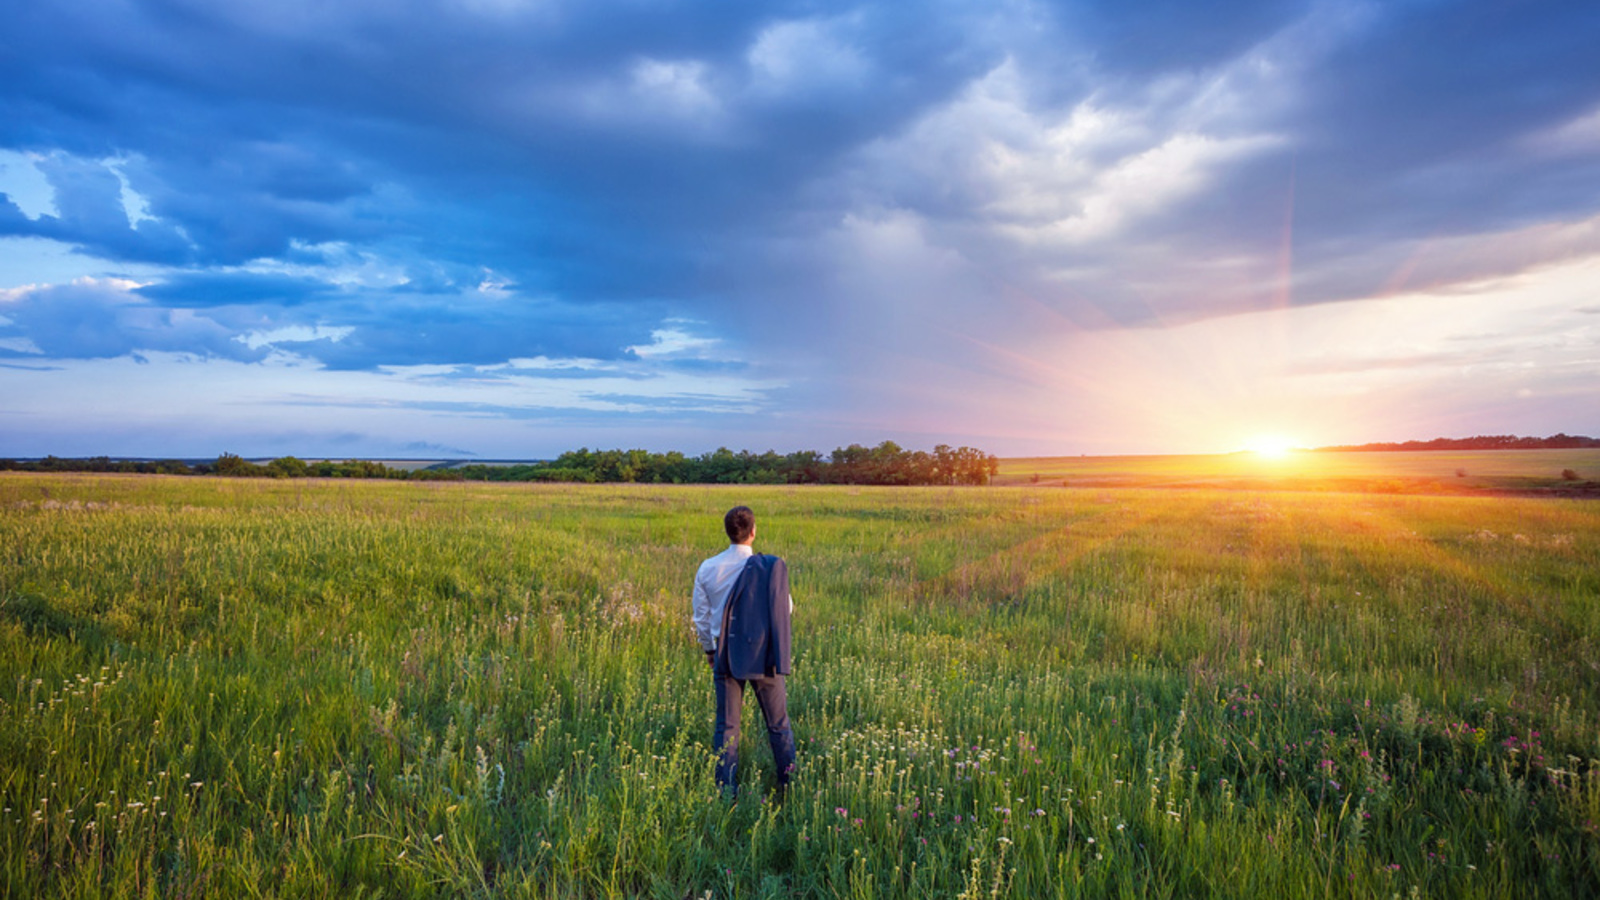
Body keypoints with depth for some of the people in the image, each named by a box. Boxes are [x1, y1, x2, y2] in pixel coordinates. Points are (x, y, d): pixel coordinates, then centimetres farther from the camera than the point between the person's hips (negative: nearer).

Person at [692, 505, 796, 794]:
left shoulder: (708, 569, -3)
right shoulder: (771, 567, -12)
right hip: (764, 655, -1)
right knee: (778, 724, 12)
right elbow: (787, 608, 0)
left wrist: (709, 650, 19)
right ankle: (790, 785, 20)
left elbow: (701, 616, 5)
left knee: (726, 726, 10)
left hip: (727, 655, 2)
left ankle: (727, 791, 12)